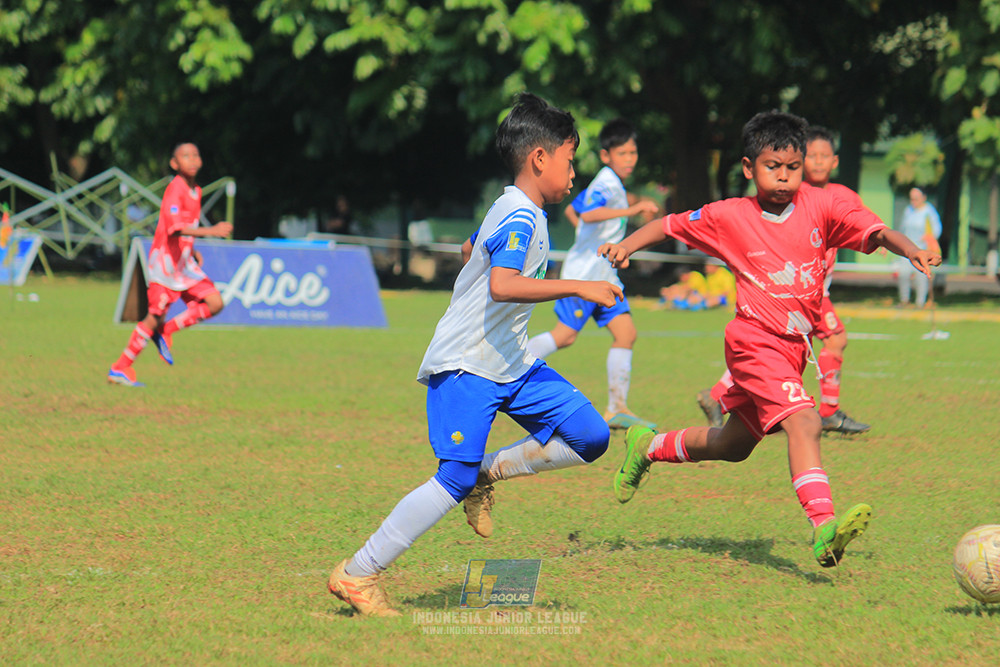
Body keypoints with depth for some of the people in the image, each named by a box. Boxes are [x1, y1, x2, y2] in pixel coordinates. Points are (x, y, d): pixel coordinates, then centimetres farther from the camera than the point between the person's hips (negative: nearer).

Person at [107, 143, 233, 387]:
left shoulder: (196, 192, 12)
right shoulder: (175, 189, -16)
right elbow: (174, 228, -30)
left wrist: (193, 251, 12)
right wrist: (212, 231, -36)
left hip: (184, 262, 8)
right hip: (166, 259, -8)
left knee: (215, 303, -4)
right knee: (156, 316, -7)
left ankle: (166, 331, 10)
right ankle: (120, 368, 4)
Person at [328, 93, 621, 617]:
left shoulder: (514, 211, 13)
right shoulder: (520, 218, -18)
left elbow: (473, 248, 33)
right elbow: (502, 285, -35)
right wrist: (579, 288, -32)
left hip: (510, 363, 10)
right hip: (466, 365, -10)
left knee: (589, 438, 0)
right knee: (455, 479, -16)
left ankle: (489, 472, 14)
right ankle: (357, 575, -7)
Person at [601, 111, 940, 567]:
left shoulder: (820, 206, -1)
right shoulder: (730, 216, -3)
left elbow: (873, 231, -12)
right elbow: (671, 225, 9)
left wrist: (911, 250, -30)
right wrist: (627, 245, -5)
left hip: (793, 348, 5)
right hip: (756, 343, -5)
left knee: (732, 446, 19)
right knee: (803, 422, -27)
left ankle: (649, 448, 44)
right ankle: (823, 527, -38)